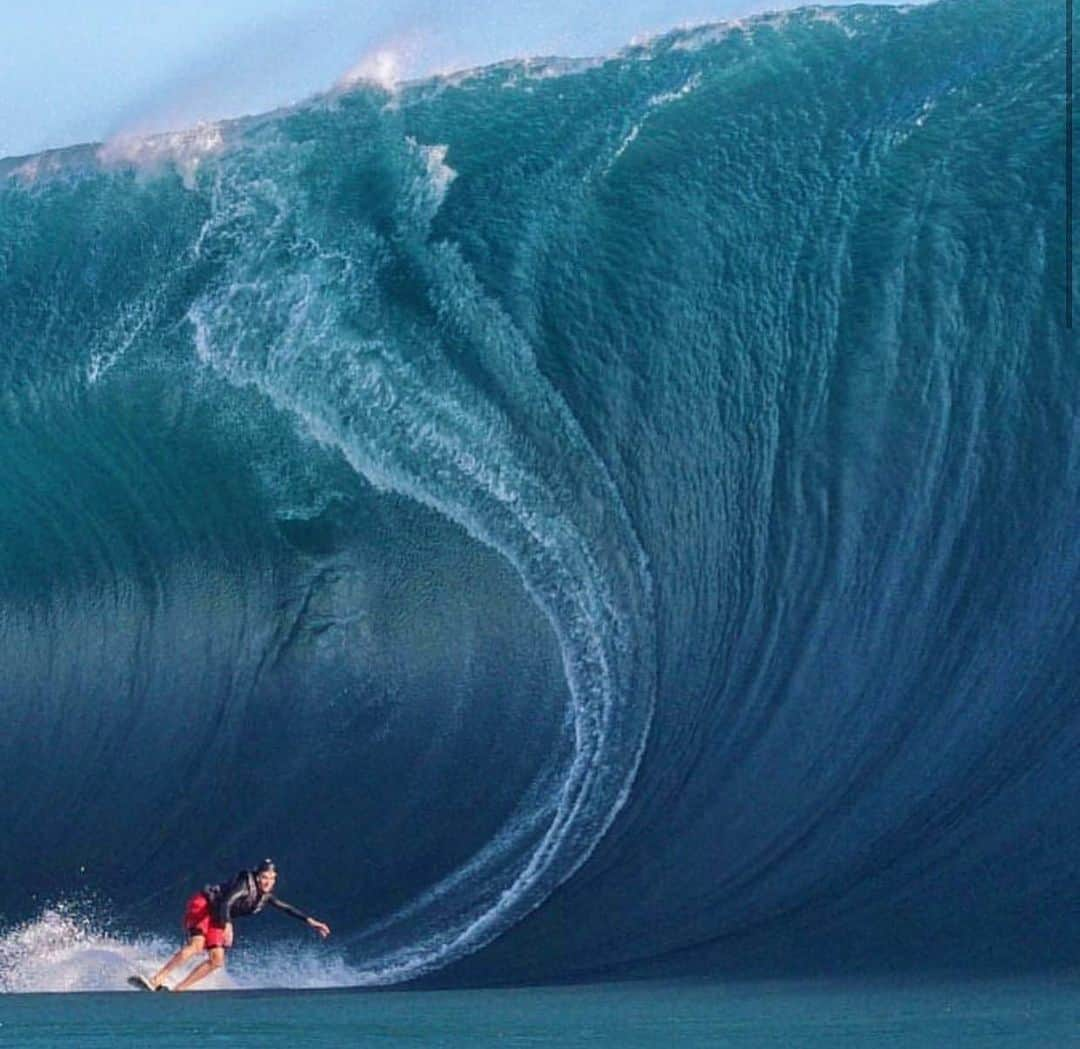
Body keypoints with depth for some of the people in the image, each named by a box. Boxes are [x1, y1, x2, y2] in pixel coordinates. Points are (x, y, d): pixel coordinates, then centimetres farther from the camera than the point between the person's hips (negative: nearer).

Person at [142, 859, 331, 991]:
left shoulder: (265, 897, 4)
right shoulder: (245, 884, -19)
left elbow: (288, 908, 12)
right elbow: (226, 903, -31)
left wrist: (310, 921, 9)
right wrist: (227, 926, -45)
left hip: (217, 919, 8)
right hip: (203, 905, -8)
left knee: (217, 961, -6)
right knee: (196, 945, -30)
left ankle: (178, 989, -6)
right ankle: (156, 981, -35)